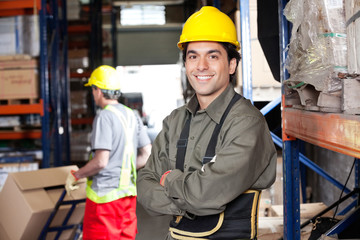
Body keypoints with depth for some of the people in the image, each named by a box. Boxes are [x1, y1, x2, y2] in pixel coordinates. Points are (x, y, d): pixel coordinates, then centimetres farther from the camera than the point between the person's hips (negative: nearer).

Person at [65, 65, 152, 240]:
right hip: (128, 192, 8)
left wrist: (75, 176, -6)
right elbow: (147, 155, 10)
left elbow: (101, 161, -20)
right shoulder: (132, 116, 9)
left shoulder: (104, 117, -14)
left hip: (105, 194, -8)